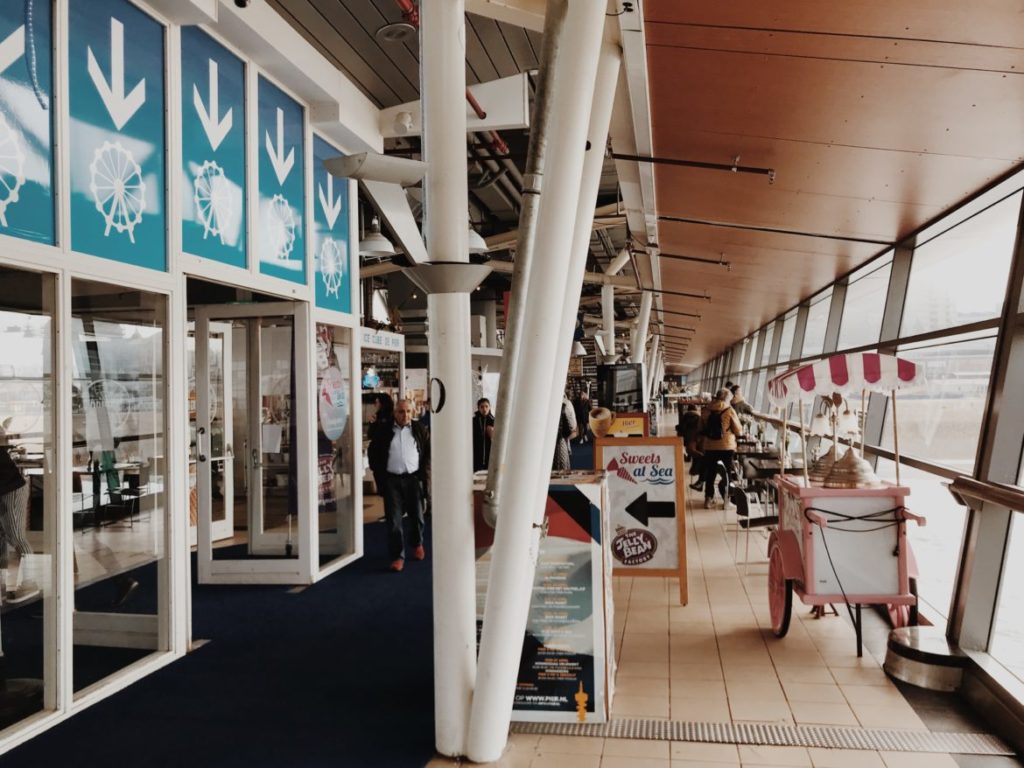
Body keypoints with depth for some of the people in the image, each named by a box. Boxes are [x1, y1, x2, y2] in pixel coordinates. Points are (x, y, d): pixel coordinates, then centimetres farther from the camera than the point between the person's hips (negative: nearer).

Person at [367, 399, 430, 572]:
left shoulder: (420, 430, 4)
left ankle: (417, 543, 37)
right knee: (394, 519, -3)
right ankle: (398, 556, 3)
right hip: (391, 480, -1)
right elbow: (372, 452, 7)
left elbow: (429, 451, 10)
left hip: (413, 478, 1)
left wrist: (424, 471, 0)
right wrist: (378, 473, 0)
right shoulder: (383, 430, 2)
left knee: (417, 515, 10)